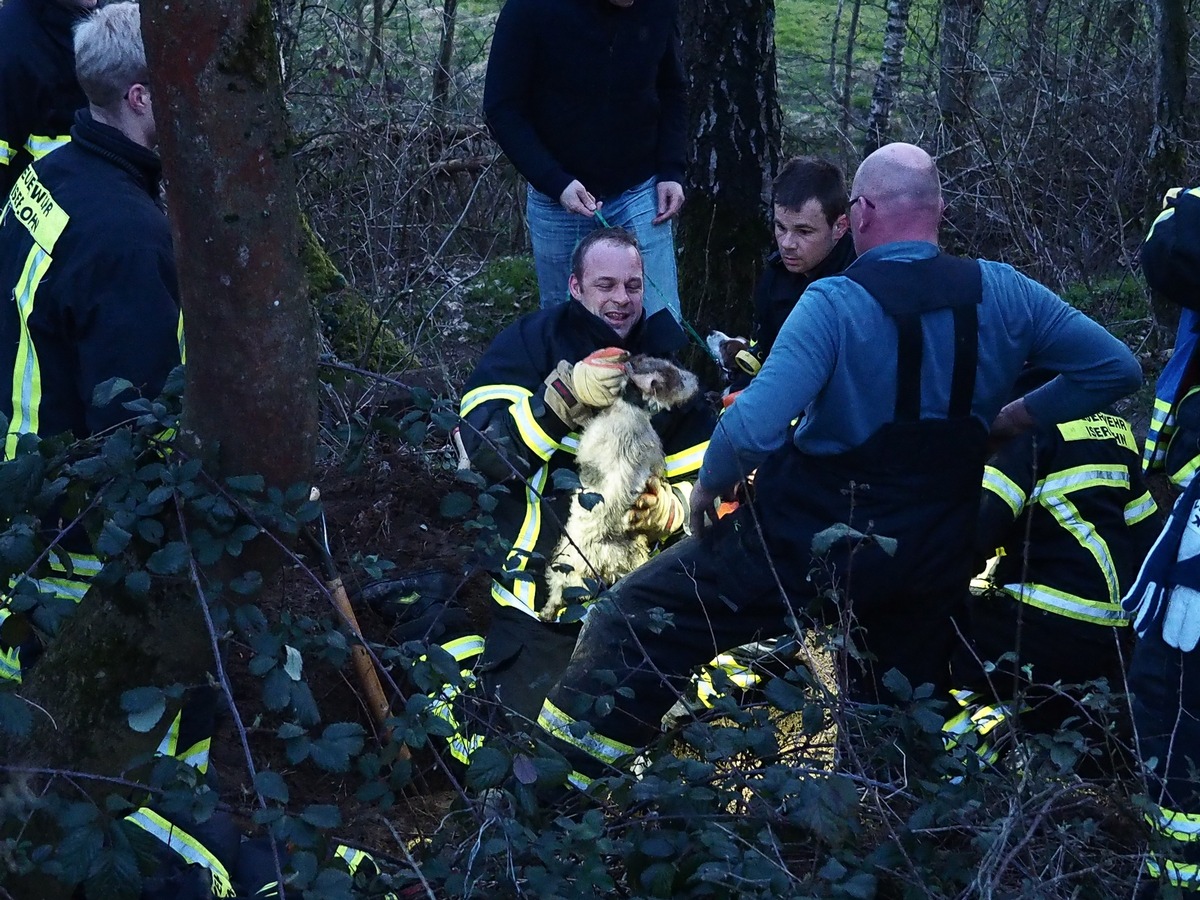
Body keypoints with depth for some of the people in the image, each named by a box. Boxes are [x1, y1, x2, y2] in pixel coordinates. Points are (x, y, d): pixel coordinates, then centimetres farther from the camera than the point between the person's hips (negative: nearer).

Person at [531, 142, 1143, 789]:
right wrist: (1016, 417, 8)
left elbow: (754, 428, -29)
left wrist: (708, 485, -10)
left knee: (632, 623, 5)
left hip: (808, 551, -4)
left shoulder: (835, 304, -20)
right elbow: (1117, 368, 1)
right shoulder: (1002, 293, -5)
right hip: (931, 562, 5)